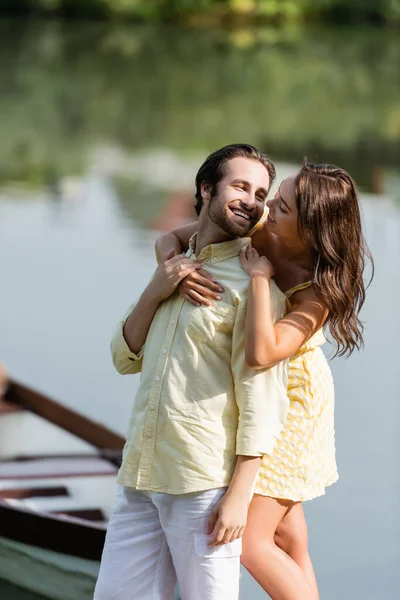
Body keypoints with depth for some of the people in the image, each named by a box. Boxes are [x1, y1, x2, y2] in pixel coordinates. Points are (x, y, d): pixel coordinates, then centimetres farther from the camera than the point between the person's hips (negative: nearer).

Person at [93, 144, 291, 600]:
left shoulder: (251, 284, -8)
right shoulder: (174, 269, 16)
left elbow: (261, 400, -13)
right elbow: (125, 358, 15)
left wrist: (238, 497, -17)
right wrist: (154, 294, -2)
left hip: (205, 485, -7)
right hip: (141, 477, 7)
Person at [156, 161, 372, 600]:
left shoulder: (319, 293, -29)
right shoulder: (257, 230, -15)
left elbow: (261, 353, -45)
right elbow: (168, 240, -9)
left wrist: (260, 276, -36)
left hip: (289, 403, -7)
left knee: (251, 542, -6)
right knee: (285, 536, 16)